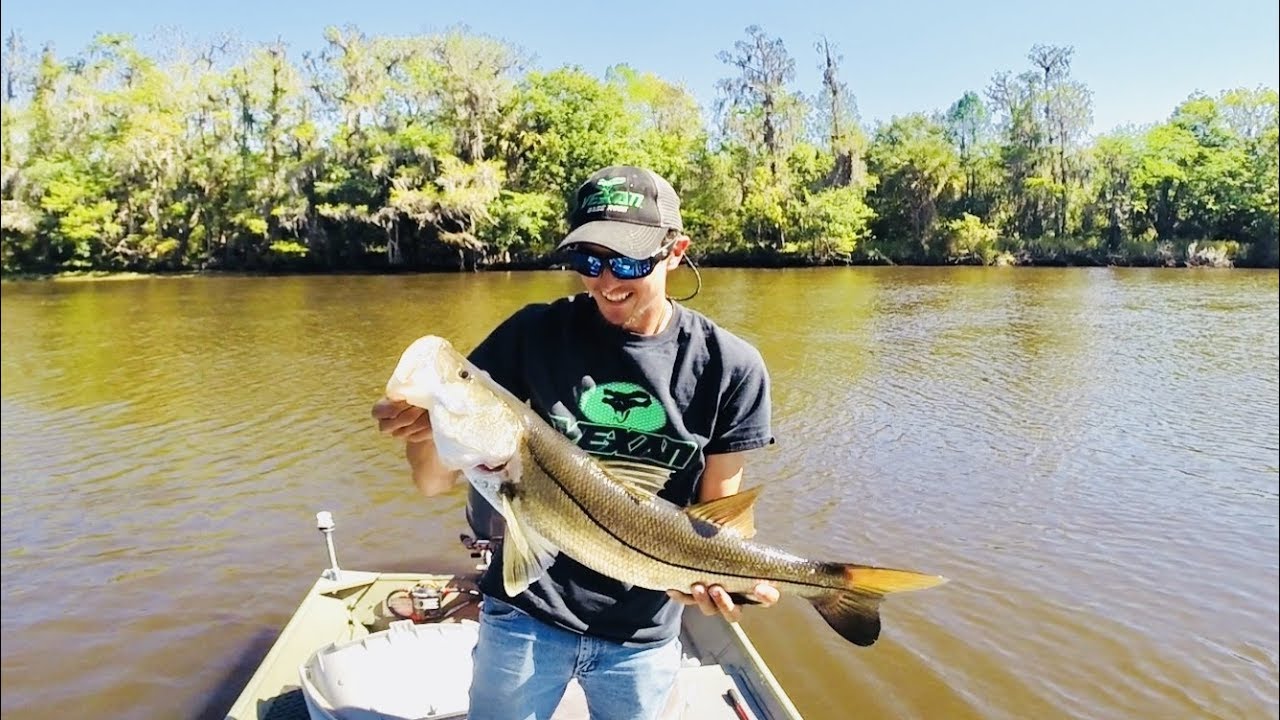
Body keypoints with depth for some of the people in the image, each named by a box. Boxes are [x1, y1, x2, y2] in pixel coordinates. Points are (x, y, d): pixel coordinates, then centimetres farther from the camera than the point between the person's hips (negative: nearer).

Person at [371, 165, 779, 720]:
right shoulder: (536, 333, -12)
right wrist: (429, 429, -31)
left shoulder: (729, 366, -12)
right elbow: (435, 481, -9)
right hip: (526, 612, 0)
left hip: (643, 631, 1)